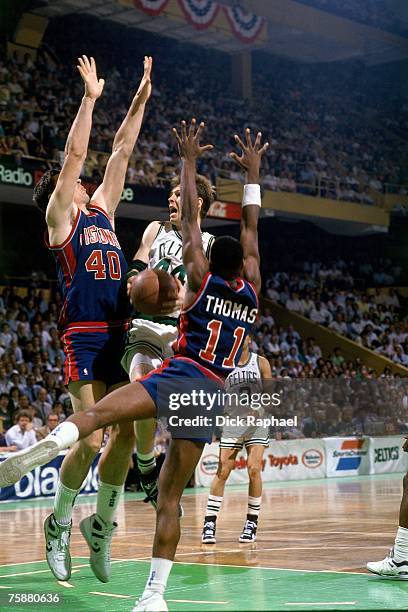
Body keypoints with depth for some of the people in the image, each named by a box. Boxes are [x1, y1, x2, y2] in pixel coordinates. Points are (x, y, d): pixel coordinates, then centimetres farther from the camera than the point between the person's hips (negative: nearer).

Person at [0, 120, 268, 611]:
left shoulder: (201, 279, 9)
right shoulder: (252, 291, 17)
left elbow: (188, 217, 13)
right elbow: (250, 228, 27)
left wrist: (189, 161, 22)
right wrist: (253, 172, 32)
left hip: (180, 376, -4)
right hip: (214, 394, 5)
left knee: (95, 414, -29)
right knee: (170, 495, 6)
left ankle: (48, 443, -62)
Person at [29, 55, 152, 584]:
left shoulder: (102, 211, 20)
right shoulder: (59, 216, 4)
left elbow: (121, 152, 20)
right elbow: (75, 154, -4)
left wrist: (140, 102, 18)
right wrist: (90, 97, -4)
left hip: (121, 335, 7)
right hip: (84, 337, -7)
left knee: (126, 433, 4)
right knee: (90, 440, -11)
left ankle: (101, 522, 19)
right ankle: (59, 523, 9)